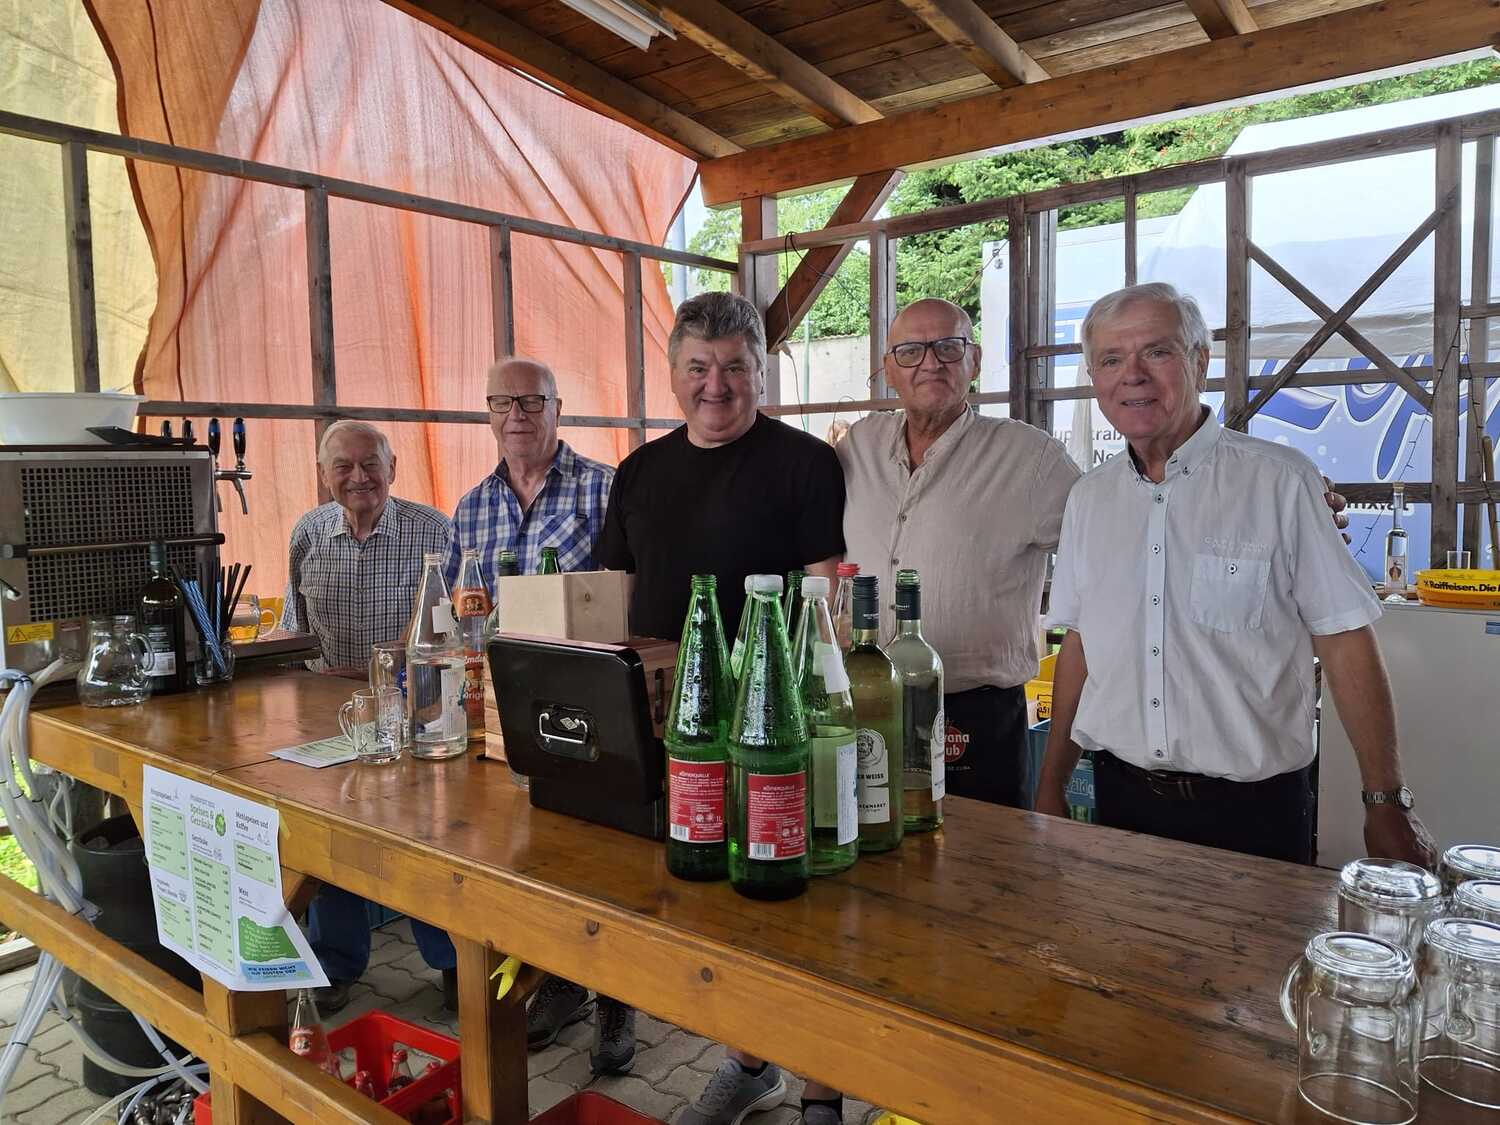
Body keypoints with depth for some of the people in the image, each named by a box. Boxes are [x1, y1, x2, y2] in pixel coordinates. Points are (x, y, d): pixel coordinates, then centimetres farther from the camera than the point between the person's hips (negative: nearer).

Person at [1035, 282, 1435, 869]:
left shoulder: (1281, 481, -8)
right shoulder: (1089, 497, 5)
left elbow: (1344, 643, -8)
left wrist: (1387, 804, -9)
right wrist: (1050, 786, 9)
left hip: (1253, 805, -3)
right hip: (1122, 795, 4)